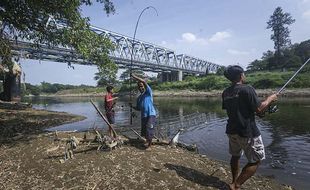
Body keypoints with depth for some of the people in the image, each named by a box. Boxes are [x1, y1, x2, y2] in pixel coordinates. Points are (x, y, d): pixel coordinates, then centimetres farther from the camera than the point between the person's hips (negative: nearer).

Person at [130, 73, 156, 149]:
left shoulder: (148, 93, -1)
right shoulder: (139, 98, 17)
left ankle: (149, 144, 1)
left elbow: (144, 82, -16)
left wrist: (135, 77, -14)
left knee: (149, 129, -15)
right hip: (143, 116, 7)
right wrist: (132, 107, 4)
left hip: (151, 114, -6)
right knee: (144, 130, 9)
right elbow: (138, 108, 23)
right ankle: (148, 141, 32)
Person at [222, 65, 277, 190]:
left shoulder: (225, 92, 4)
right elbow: (258, 110, -14)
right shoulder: (247, 89, -17)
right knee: (256, 160, 9)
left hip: (231, 130, 7)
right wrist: (270, 99, 2)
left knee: (235, 156, 22)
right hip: (248, 132, -7)